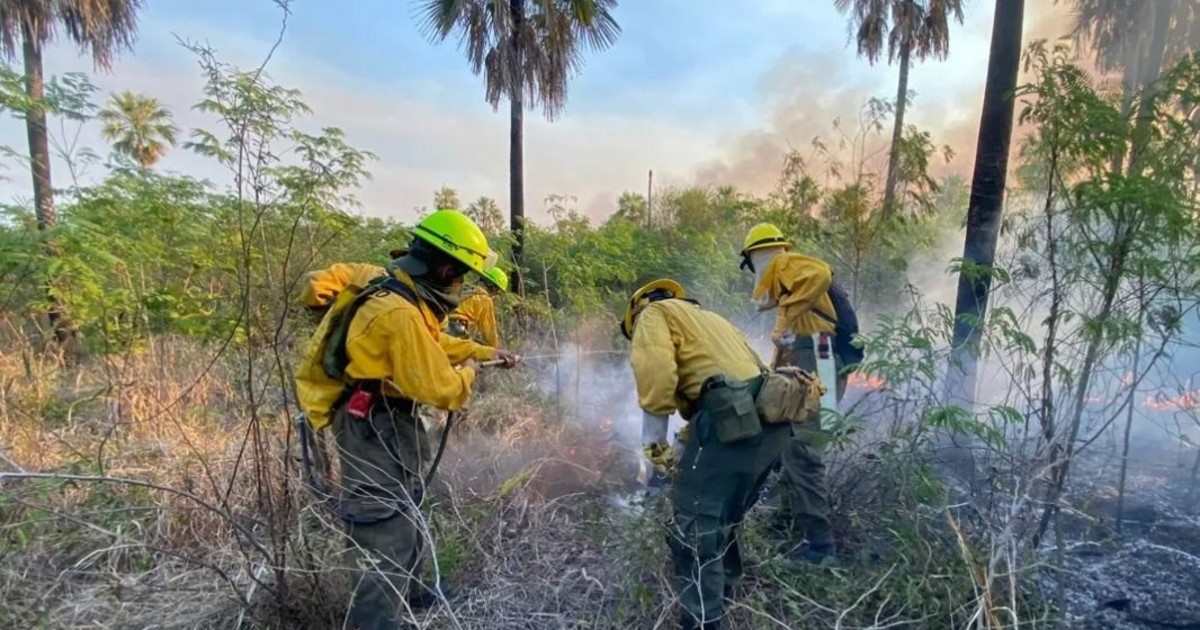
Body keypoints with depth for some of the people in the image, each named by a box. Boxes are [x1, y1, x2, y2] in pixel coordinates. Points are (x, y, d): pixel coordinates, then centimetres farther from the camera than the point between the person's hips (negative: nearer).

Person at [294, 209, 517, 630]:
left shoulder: (404, 297, 4)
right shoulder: (399, 314, -29)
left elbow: (435, 345, 20)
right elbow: (440, 389, -26)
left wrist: (487, 352, 16)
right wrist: (467, 372, -6)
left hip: (387, 422, 11)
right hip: (373, 429, -11)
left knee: (405, 512, 26)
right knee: (385, 530, -3)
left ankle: (407, 591, 47)